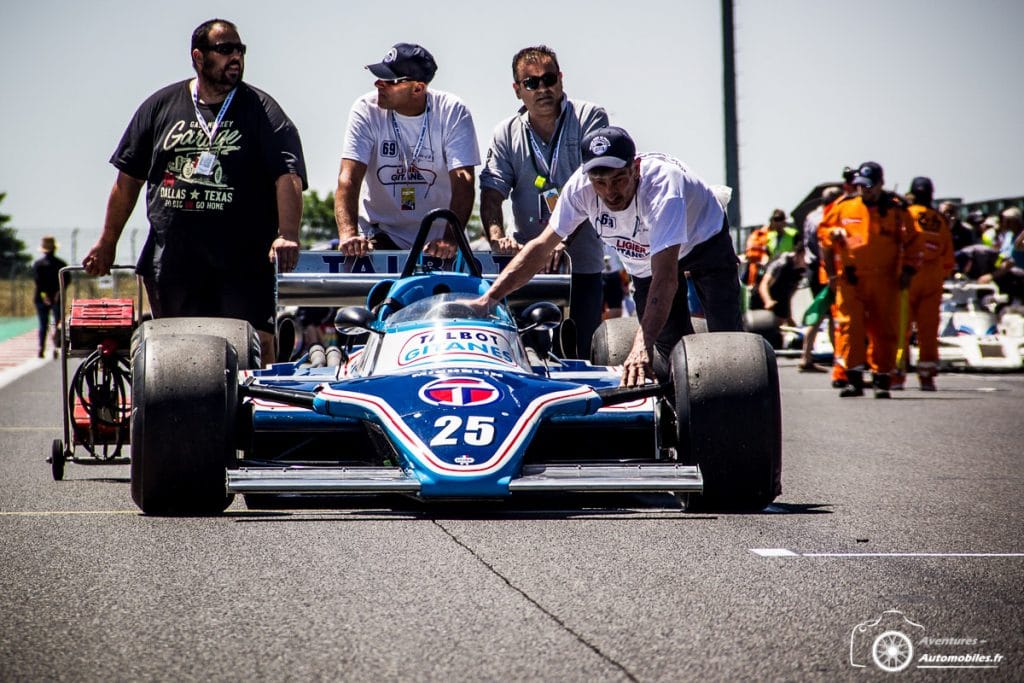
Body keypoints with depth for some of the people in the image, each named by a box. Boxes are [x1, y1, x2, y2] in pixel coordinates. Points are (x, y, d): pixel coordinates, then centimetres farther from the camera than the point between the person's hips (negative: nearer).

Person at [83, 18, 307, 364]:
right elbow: (128, 179, 17)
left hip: (244, 261, -2)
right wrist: (107, 244, 17)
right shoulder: (161, 106, 12)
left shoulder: (261, 110, 4)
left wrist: (287, 236, -24)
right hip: (171, 261, 3)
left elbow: (288, 176, -8)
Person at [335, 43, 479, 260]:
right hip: (381, 232, -1)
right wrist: (348, 234, -33)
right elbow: (349, 178, -16)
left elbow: (463, 181, -17)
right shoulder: (366, 110, -8)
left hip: (437, 236, 1)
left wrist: (450, 239, -33)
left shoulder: (453, 112, -9)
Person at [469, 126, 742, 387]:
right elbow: (541, 247, -21)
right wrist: (491, 297, -32)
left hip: (703, 241, -4)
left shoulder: (661, 184, -43)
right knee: (668, 347, -8)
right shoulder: (580, 186, -30)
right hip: (644, 260, 4)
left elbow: (665, 278, -51)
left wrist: (643, 345, -62)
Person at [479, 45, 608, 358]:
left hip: (580, 260, -2)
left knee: (582, 355, -3)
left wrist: (563, 240, -24)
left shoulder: (591, 119, 0)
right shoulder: (507, 133, 10)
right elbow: (492, 192, 0)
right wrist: (497, 236, -20)